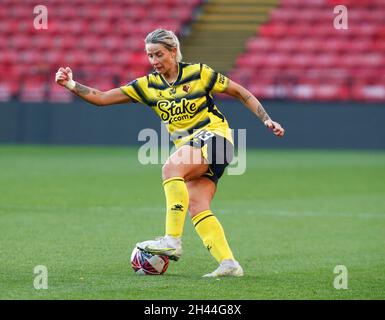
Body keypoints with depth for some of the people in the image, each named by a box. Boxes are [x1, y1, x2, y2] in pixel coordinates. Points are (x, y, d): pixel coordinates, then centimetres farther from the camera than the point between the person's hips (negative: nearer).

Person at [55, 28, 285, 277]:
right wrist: (70, 84, -9)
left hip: (213, 136, -6)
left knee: (171, 168, -30)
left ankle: (173, 240, -35)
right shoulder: (148, 85, 7)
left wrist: (267, 120, -2)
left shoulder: (199, 73, -4)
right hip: (189, 147, 6)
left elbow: (241, 93, 5)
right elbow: (101, 98, 4)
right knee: (195, 207, -12)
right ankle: (228, 264, -13)